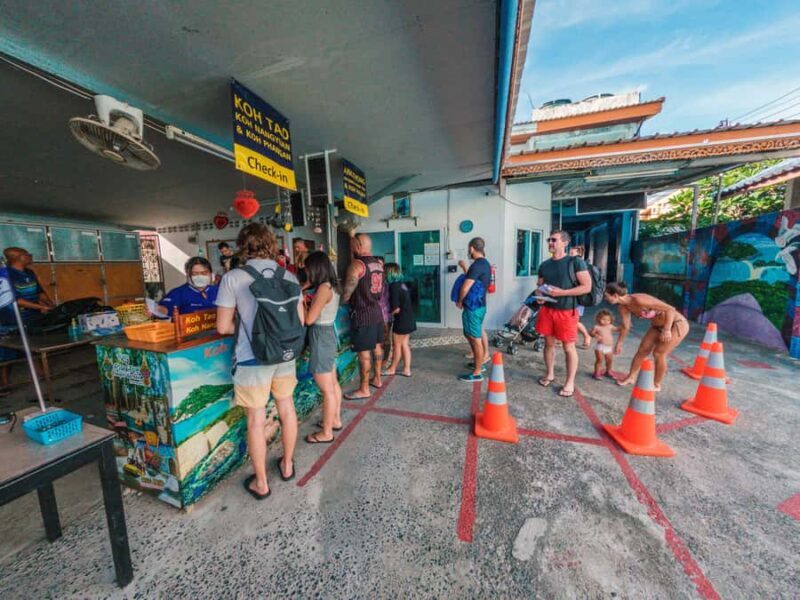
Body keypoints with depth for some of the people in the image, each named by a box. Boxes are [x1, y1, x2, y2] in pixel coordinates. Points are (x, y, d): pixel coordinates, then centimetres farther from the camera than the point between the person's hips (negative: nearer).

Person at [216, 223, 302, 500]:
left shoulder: (232, 278, -10)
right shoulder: (289, 277, -2)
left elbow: (223, 326, -8)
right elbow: (300, 321, 1)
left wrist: (245, 325, 11)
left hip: (253, 359, -3)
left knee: (256, 420, 13)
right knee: (287, 409, 20)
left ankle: (261, 483, 32)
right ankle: (287, 465, 41)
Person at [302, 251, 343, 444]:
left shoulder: (323, 288, -20)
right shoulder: (331, 286, 7)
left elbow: (309, 319, -19)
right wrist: (306, 286, 7)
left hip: (321, 337, -9)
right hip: (328, 334, 9)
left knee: (327, 390, 4)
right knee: (333, 384, 20)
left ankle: (326, 433, 19)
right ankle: (335, 420, 36)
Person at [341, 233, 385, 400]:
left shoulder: (356, 264, -16)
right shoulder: (378, 263, 7)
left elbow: (347, 292, -15)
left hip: (362, 314, -8)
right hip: (377, 311, 8)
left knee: (364, 352, 1)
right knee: (377, 346, 18)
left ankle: (364, 389, 13)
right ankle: (377, 379, 34)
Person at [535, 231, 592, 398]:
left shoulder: (575, 261, -6)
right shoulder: (544, 265, 8)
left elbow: (587, 287, -10)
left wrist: (562, 292, -19)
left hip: (567, 311, -4)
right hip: (547, 309, 5)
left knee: (568, 347, 4)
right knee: (549, 343, 13)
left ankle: (570, 382, 18)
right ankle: (550, 374, 29)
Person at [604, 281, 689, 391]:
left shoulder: (639, 300, -35)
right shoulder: (622, 306, -10)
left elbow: (670, 309, -31)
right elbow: (625, 326, 2)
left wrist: (666, 330, -32)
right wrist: (619, 343, 9)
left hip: (677, 324, -7)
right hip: (658, 325, 7)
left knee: (658, 354, -6)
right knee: (642, 350, 5)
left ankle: (656, 385, 12)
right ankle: (631, 377, 18)